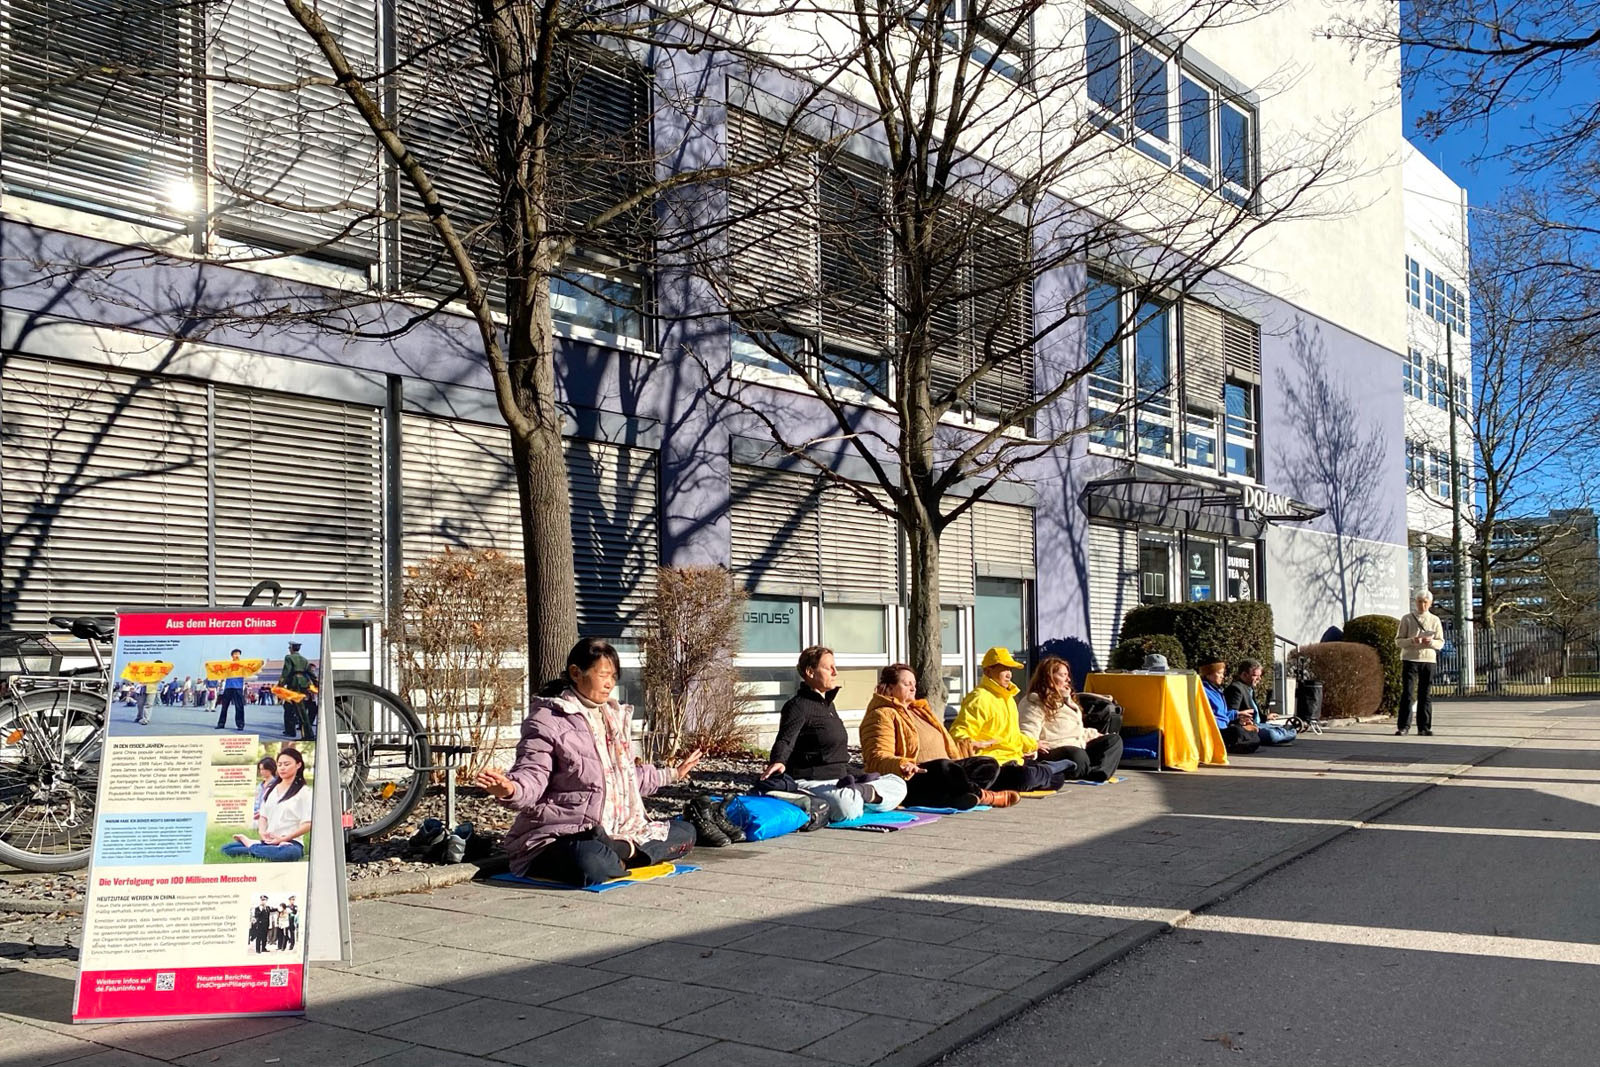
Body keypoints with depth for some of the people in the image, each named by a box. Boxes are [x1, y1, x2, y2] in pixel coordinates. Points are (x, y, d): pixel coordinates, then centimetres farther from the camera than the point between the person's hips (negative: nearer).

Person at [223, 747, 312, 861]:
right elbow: (263, 816, 16)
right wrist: (262, 832, -6)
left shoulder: (304, 792, 0)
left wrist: (283, 839, -16)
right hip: (268, 842, 4)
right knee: (226, 848, -11)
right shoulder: (270, 790, 19)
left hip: (291, 843, -4)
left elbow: (307, 825, -7)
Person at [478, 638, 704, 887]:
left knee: (685, 832, 3)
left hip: (618, 831, 9)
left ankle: (622, 851, -13)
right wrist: (508, 790, -41)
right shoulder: (547, 721, -9)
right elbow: (531, 778, -18)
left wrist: (673, 773, 38)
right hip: (562, 835, -8)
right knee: (591, 865, -40)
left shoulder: (615, 717, 16)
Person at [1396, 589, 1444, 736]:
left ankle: (1424, 727, 8)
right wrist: (1412, 641, -17)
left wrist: (1431, 642, -14)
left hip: (1428, 659, 2)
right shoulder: (1407, 619, 4)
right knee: (1407, 693, -5)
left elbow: (1441, 642, 8)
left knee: (1426, 695, 3)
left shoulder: (1435, 620, 10)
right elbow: (1398, 640, 2)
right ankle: (1403, 726, -1)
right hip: (1410, 659, -2)